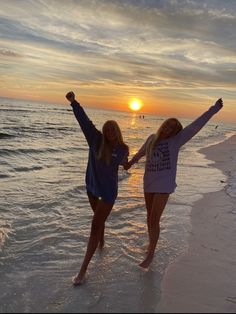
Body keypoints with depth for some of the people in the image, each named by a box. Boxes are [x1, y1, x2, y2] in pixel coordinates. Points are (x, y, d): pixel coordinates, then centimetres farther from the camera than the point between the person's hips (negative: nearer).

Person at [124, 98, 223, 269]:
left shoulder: (175, 140, -7)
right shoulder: (152, 138, 5)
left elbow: (196, 126, -15)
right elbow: (142, 152, 24)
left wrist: (213, 109, -22)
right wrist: (131, 162, 38)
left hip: (164, 186, -5)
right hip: (149, 183, 5)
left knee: (154, 220, -6)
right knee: (150, 217, 18)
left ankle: (150, 254, 11)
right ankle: (152, 244, 39)